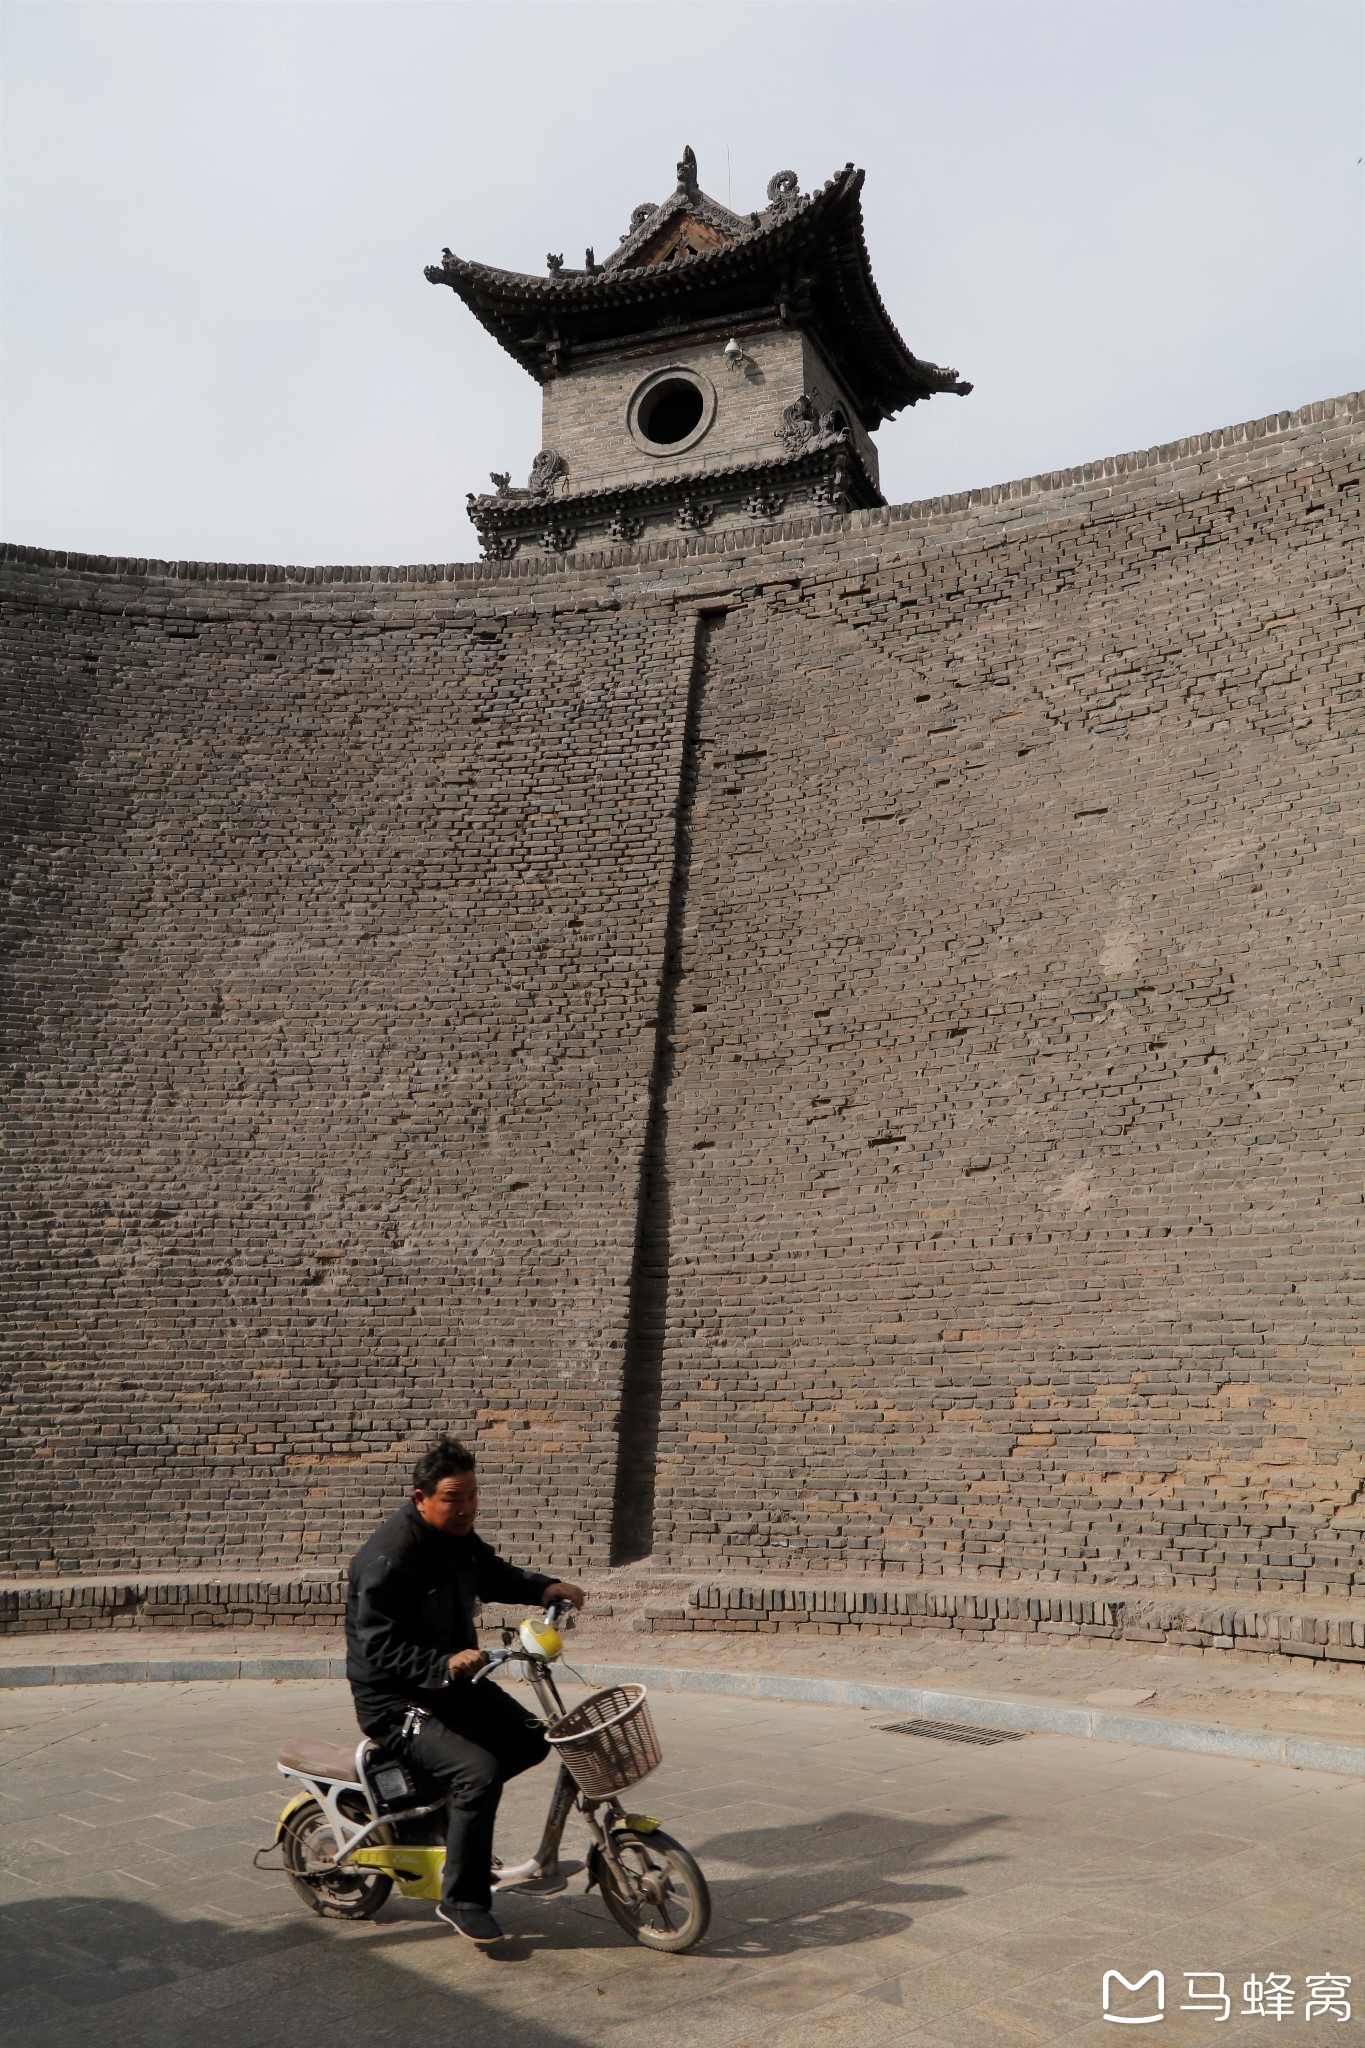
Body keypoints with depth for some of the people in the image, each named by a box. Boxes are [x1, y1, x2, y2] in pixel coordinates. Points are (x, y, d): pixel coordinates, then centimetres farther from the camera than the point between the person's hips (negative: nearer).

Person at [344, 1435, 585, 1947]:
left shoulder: (458, 1539, 3)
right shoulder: (389, 1558, -26)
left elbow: (494, 1575, 20)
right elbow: (380, 1646, -29)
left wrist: (545, 1587, 2)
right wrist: (444, 1666, -41)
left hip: (452, 1683, 9)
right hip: (395, 1700, -9)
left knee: (531, 1740, 5)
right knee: (479, 1770, -24)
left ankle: (447, 1800, 20)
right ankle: (462, 1900, -7)